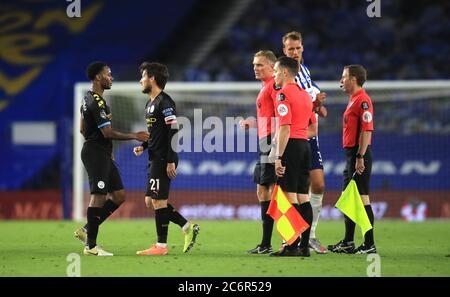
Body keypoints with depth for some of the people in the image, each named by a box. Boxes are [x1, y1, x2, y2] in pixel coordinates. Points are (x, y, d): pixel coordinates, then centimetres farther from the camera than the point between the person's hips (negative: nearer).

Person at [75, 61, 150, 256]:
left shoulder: (88, 99, 16)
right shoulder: (97, 102, -17)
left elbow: (83, 129, 23)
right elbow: (108, 133, -20)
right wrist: (135, 136, -11)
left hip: (103, 155, 10)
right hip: (96, 154, -10)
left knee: (119, 196, 9)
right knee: (99, 196, -9)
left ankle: (86, 230, 13)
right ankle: (90, 246, -6)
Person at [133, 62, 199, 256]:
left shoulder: (164, 102, -13)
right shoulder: (150, 103, 18)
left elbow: (173, 131, -19)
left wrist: (170, 161, -22)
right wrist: (143, 146, 9)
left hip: (163, 159, -10)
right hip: (155, 159, 10)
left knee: (158, 201, -6)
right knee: (150, 201, 10)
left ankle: (161, 246, 0)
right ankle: (188, 228, 14)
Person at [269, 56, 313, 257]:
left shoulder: (284, 94, -10)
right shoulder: (305, 94, 17)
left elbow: (285, 128, -18)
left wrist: (279, 157, -19)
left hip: (291, 145, -8)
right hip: (304, 145, 8)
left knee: (290, 196, -8)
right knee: (303, 196, 8)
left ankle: (292, 246, -10)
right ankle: (304, 246, 8)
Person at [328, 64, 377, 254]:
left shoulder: (362, 100, -13)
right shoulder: (353, 100, 18)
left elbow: (367, 130, -20)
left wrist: (360, 158, -24)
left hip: (359, 154, -11)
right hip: (351, 153, 11)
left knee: (362, 198, -9)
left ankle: (369, 244, -7)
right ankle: (348, 243, 19)